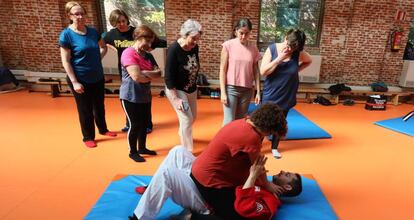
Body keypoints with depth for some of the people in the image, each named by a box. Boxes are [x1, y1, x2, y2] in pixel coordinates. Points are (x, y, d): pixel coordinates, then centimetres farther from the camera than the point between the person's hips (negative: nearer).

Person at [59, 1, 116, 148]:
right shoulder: (66, 35, -13)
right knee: (85, 110, 8)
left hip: (98, 77, 5)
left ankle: (103, 129, 38)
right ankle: (88, 137, 26)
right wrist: (74, 82, -18)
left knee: (99, 106, 18)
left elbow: (103, 47, 19)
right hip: (80, 80, -5)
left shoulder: (93, 31, 1)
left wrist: (97, 59, 3)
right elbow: (66, 61, -14)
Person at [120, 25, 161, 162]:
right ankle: (133, 152, 24)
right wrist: (151, 76, -9)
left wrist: (145, 72, -19)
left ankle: (142, 148, 35)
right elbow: (137, 76, -27)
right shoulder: (128, 53, -17)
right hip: (130, 97, -7)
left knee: (145, 123, 16)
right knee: (135, 125, 4)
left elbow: (159, 72, -2)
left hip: (145, 96, 7)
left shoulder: (148, 55, 8)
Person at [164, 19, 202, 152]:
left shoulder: (194, 47, -6)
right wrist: (175, 99, -23)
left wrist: (194, 85, 15)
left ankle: (182, 134, 50)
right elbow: (169, 77, -22)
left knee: (193, 117, 19)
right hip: (176, 90, -7)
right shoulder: (174, 49, -23)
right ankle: (187, 151, 11)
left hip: (191, 89, 7)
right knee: (187, 119, -7)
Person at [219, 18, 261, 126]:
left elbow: (256, 71, 7)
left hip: (247, 90, 3)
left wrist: (258, 92, 4)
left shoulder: (253, 47, 3)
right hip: (231, 88, -3)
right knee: (229, 122, -6)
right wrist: (223, 92, -10)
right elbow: (222, 69, -5)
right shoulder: (228, 45, -6)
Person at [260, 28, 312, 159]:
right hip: (270, 95, -2)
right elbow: (263, 71, -18)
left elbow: (309, 61, 15)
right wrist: (279, 58, -23)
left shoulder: (298, 52, -6)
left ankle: (274, 148, 32)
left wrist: (297, 69, -1)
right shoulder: (272, 49, -11)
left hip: (287, 96, 3)